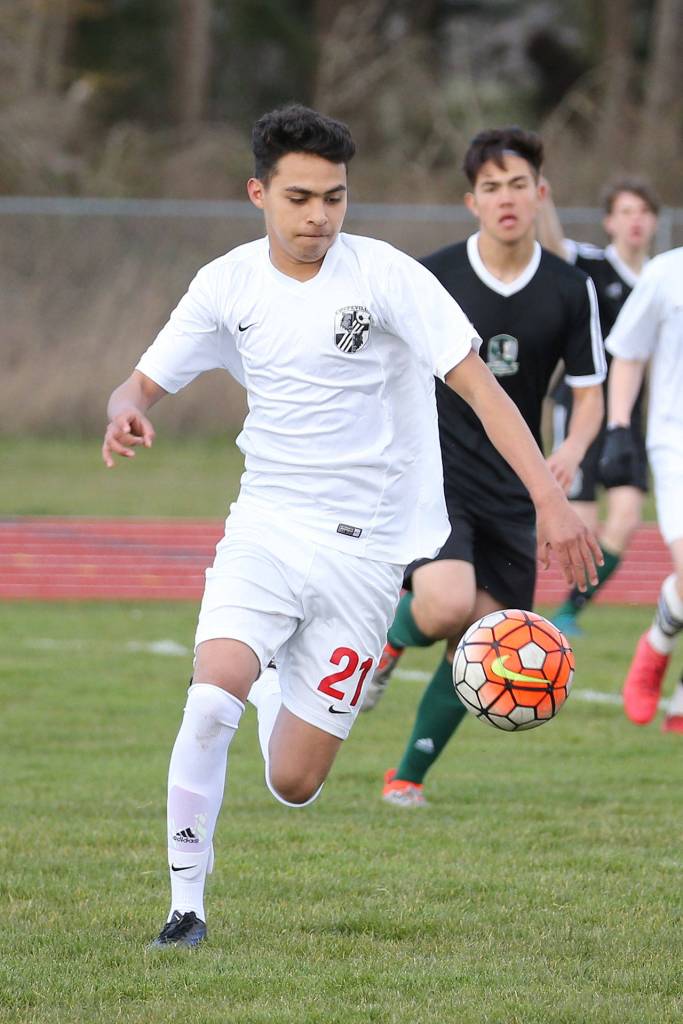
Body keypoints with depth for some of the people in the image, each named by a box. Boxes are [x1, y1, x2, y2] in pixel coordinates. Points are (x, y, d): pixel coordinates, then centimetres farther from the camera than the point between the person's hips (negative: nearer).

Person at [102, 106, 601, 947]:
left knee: (291, 786, -1)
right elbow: (143, 383, 6)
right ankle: (185, 907, -12)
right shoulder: (229, 284, -1)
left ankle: (277, 685, 35)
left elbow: (477, 385, -13)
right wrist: (125, 412, -20)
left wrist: (551, 501, -23)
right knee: (212, 695, -27)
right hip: (266, 528, 2)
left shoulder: (385, 276, -11)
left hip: (364, 547, -1)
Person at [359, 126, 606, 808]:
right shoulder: (429, 279, -6)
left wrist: (571, 451, -14)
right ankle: (389, 642, 8)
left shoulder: (570, 291, 1)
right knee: (447, 605, -28)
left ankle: (410, 774, 22)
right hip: (433, 476, -3)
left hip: (511, 491, 3)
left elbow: (588, 392, 7)